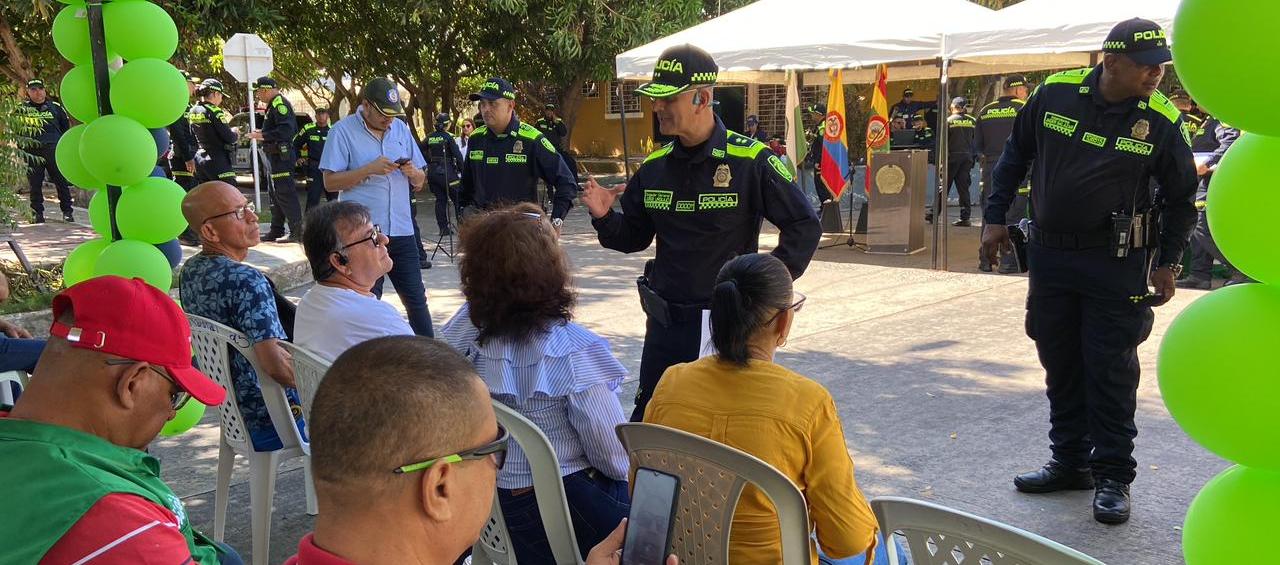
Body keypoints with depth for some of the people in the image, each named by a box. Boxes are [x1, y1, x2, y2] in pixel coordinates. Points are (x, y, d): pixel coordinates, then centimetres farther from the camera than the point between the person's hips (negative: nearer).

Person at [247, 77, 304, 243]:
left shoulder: (280, 103, -15)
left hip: (281, 156, -11)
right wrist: (263, 133, 16)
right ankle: (276, 231, 23)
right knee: (276, 193, 15)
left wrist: (263, 135, -22)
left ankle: (297, 232, -10)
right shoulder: (273, 104, 18)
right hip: (276, 155, 11)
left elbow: (286, 129, -26)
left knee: (285, 193, -11)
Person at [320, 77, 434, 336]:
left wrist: (412, 173, -9)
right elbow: (330, 182, -9)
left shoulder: (401, 129, 11)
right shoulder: (343, 131, -3)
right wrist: (369, 169, -19)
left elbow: (420, 183, 14)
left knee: (416, 299, 7)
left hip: (401, 230, 4)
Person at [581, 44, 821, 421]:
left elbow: (804, 227, -7)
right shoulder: (655, 166, 6)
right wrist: (604, 218, -5)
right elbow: (634, 238, 15)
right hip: (664, 322, 5)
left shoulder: (752, 160, -11)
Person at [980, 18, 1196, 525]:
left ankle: (1113, 476, 13)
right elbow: (1016, 154, 9)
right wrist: (995, 217, 8)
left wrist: (1168, 261, 1)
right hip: (1049, 254, 3)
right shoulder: (1056, 93, -5)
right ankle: (1070, 462, 27)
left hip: (1115, 262, -3)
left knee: (1111, 369, 0)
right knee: (1060, 364, 12)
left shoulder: (1163, 121, -9)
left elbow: (1180, 198, 4)